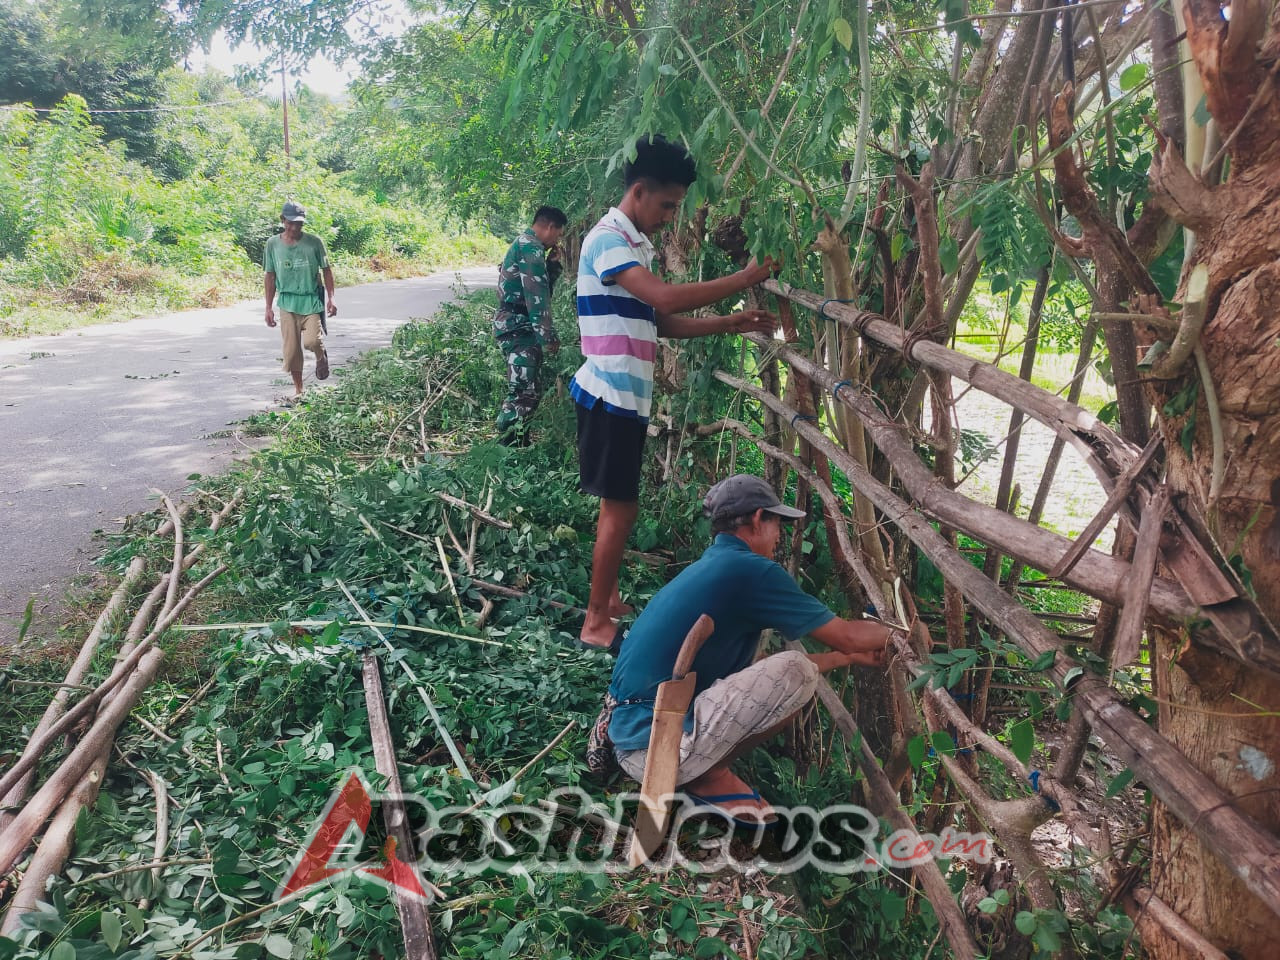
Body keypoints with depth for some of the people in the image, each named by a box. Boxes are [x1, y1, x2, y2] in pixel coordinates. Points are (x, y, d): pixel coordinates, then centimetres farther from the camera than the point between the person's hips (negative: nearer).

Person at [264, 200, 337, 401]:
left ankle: (321, 356, 18)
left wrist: (330, 298, -4)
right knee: (291, 349, 3)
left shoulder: (314, 242, -5)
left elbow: (326, 270, 4)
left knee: (312, 341, -19)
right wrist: (269, 307, 6)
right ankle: (298, 388, 19)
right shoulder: (273, 244, 0)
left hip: (312, 300, -2)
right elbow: (270, 276, 7)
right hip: (288, 302, 2)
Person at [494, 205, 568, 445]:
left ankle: (517, 447, 19)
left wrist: (552, 264, 17)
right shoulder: (531, 246, -11)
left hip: (516, 327, 11)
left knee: (524, 393, 14)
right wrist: (548, 335, -22)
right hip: (519, 328, -11)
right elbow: (536, 294, -20)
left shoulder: (524, 244, 22)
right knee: (524, 394, -16)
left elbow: (540, 286, 28)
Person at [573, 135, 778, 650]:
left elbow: (662, 323, 15)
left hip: (627, 396, 9)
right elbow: (665, 298, -28)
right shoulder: (607, 239, -14)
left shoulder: (637, 246, 16)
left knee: (617, 505, 15)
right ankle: (596, 623, 4)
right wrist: (743, 278, -21)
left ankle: (608, 602, 26)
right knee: (620, 508, -5)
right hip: (610, 394, -9)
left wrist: (730, 323, 6)